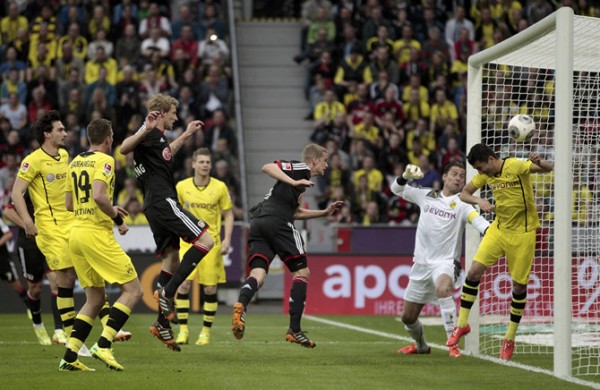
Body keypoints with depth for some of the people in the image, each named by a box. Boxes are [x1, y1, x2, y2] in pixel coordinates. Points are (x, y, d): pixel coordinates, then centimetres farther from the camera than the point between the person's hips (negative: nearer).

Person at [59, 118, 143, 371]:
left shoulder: (75, 163, 16)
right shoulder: (104, 161, -9)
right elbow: (99, 196, -24)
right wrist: (117, 217, -8)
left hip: (76, 234, 8)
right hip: (97, 234, -8)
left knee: (95, 298, 15)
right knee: (133, 290, -3)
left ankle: (69, 357, 6)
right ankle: (103, 346, -15)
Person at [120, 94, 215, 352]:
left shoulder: (157, 136, 22)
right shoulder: (151, 133, -8)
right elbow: (124, 148, -25)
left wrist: (186, 135, 45)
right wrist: (145, 130, -39)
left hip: (155, 206, 11)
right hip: (163, 201, -11)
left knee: (171, 258, 11)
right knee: (205, 241, -14)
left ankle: (163, 324, 10)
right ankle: (167, 292, -17)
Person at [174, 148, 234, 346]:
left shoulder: (220, 187, -2)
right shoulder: (182, 187, -1)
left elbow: (228, 215, 5)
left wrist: (227, 240, -6)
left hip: (211, 242, 0)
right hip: (188, 241, 0)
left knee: (210, 288, 0)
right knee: (184, 283, -13)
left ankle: (206, 331, 13)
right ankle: (183, 330, -5)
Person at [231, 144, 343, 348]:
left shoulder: (301, 176, 32)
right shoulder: (300, 168, 4)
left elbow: (295, 212, 38)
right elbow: (268, 168, -9)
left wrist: (325, 212, 37)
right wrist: (294, 182, -18)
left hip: (258, 224, 8)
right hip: (277, 222, -8)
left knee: (257, 275, -7)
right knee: (302, 271, 3)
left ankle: (240, 305, -39)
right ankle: (294, 330, -1)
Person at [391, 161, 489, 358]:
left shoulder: (461, 204, -3)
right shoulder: (426, 195, 9)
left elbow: (476, 219, -22)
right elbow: (396, 189, 16)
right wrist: (407, 175, -6)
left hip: (446, 262, -4)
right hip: (421, 263, 5)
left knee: (443, 289, -39)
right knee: (408, 317, 10)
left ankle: (453, 343, -34)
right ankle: (421, 345, 41)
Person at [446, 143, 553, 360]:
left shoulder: (516, 166, -17)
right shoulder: (485, 175, 0)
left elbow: (548, 169, -27)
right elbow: (464, 194, 11)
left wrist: (539, 162, -52)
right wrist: (479, 201, -11)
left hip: (523, 232, -5)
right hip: (499, 228, 5)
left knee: (519, 285, 2)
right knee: (474, 271, -9)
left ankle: (510, 338, 17)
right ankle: (462, 324, 6)